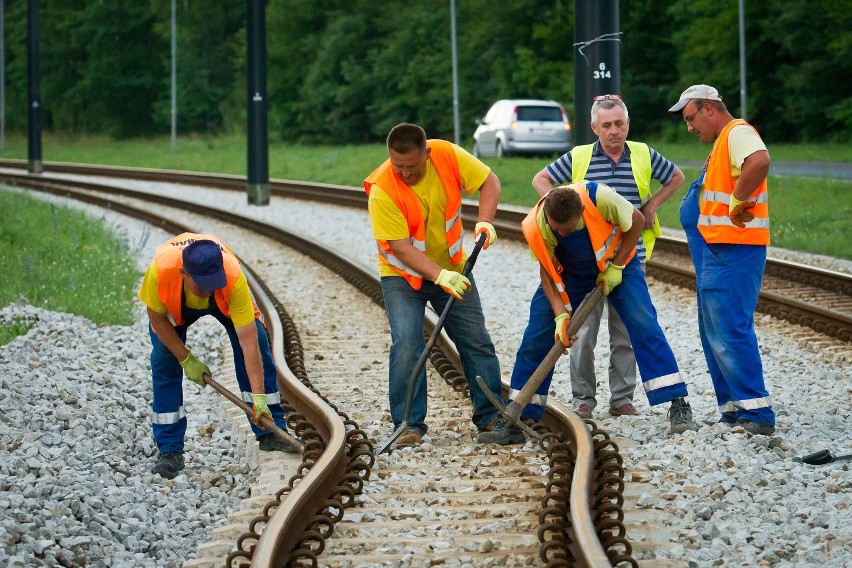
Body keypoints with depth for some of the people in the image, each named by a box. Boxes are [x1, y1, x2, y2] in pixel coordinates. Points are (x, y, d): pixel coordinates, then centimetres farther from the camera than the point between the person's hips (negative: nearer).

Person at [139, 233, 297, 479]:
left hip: (225, 301, 0)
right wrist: (186, 359, -21)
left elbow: (248, 341, -42)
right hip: (175, 303, 0)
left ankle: (270, 432, -5)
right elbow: (157, 318, -21)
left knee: (257, 344, -16)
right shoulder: (160, 271, -44)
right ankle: (169, 451, -2)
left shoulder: (234, 278, -44)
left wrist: (259, 398, -45)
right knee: (164, 362, -12)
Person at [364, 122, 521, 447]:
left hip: (452, 270, 4)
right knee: (407, 345, -18)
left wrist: (484, 223, -21)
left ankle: (490, 418, 12)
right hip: (403, 275, -4)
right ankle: (409, 425, -9)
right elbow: (400, 247, -29)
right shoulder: (382, 190, -28)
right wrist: (440, 276, -40)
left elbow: (489, 182, -5)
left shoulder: (447, 155, -18)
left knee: (477, 342, 3)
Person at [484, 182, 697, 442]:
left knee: (643, 325, -18)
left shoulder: (601, 198, -37)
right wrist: (561, 315, -31)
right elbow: (548, 272, -20)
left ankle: (678, 404, -15)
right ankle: (521, 412, 4)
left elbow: (637, 222, -17)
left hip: (617, 264, -1)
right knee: (537, 334, -8)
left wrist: (615, 267, -18)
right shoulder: (536, 226, -31)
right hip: (568, 272, 2)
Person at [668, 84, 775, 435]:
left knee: (730, 330, -14)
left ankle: (757, 413, -15)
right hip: (715, 250, 11)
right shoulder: (721, 142, 21)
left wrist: (737, 202, -25)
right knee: (715, 331, 14)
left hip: (735, 250, -11)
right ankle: (734, 408, 17)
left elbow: (760, 162, -34)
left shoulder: (738, 132, -12)